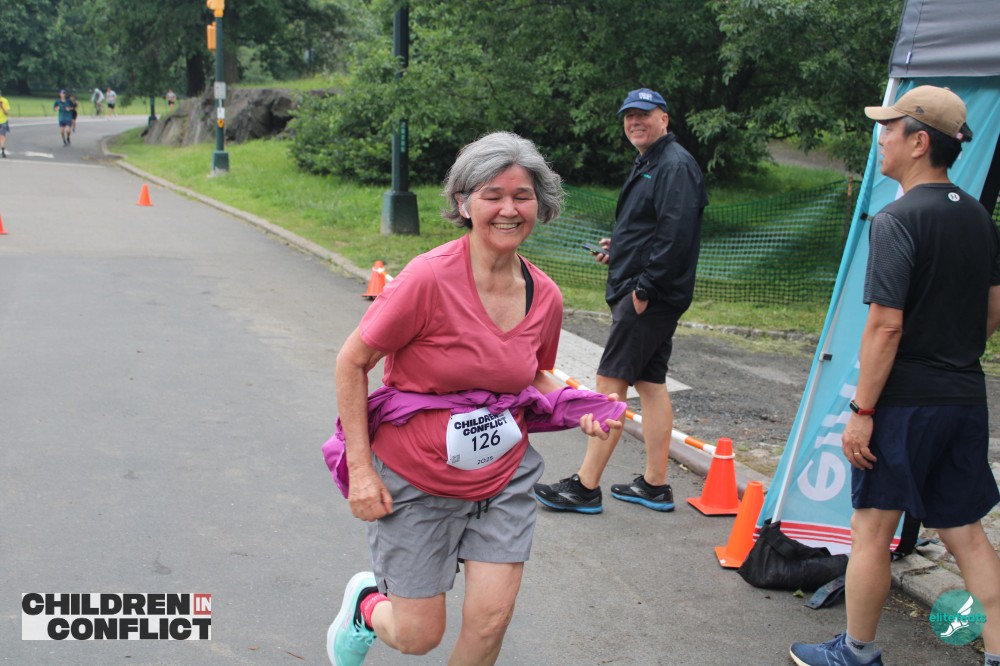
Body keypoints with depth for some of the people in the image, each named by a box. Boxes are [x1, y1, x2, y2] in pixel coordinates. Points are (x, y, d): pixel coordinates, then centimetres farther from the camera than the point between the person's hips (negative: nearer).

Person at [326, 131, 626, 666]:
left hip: (504, 480, 4)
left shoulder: (545, 296, -4)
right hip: (415, 482, -4)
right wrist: (360, 469, -15)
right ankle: (366, 603, 44)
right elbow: (351, 363, -13)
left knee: (490, 621, 1)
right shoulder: (429, 278, -21)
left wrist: (577, 408, -6)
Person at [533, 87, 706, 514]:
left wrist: (644, 287, -23)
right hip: (645, 297, 11)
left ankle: (585, 487, -3)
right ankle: (655, 485, 18)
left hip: (650, 298, -11)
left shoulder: (675, 166, -12)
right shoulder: (648, 165, 21)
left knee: (610, 383, -9)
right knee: (650, 384, 11)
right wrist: (619, 249, 13)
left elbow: (675, 234, -23)